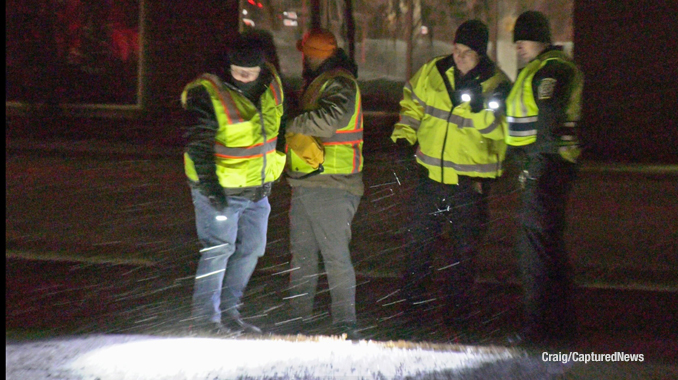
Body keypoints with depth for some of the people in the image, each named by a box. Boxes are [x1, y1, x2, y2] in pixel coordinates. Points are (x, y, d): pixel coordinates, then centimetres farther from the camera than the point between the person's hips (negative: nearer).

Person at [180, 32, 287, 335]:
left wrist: (272, 174, 22)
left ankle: (229, 312, 24)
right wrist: (209, 185, -30)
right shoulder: (207, 94, -18)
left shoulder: (271, 84, 2)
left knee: (251, 249, 12)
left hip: (258, 189, 7)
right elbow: (198, 145, -21)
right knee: (219, 250, -8)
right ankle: (204, 317, 2)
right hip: (220, 189, -7)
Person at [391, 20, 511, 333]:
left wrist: (481, 107, -27)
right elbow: (412, 105, 16)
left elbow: (498, 133, -13)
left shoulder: (496, 85, -7)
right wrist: (404, 135, 3)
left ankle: (456, 313, 18)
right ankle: (413, 305, 18)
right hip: (430, 176, 2)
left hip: (471, 181, -2)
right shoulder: (433, 73, 1)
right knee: (419, 244, 6)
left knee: (463, 251, 6)